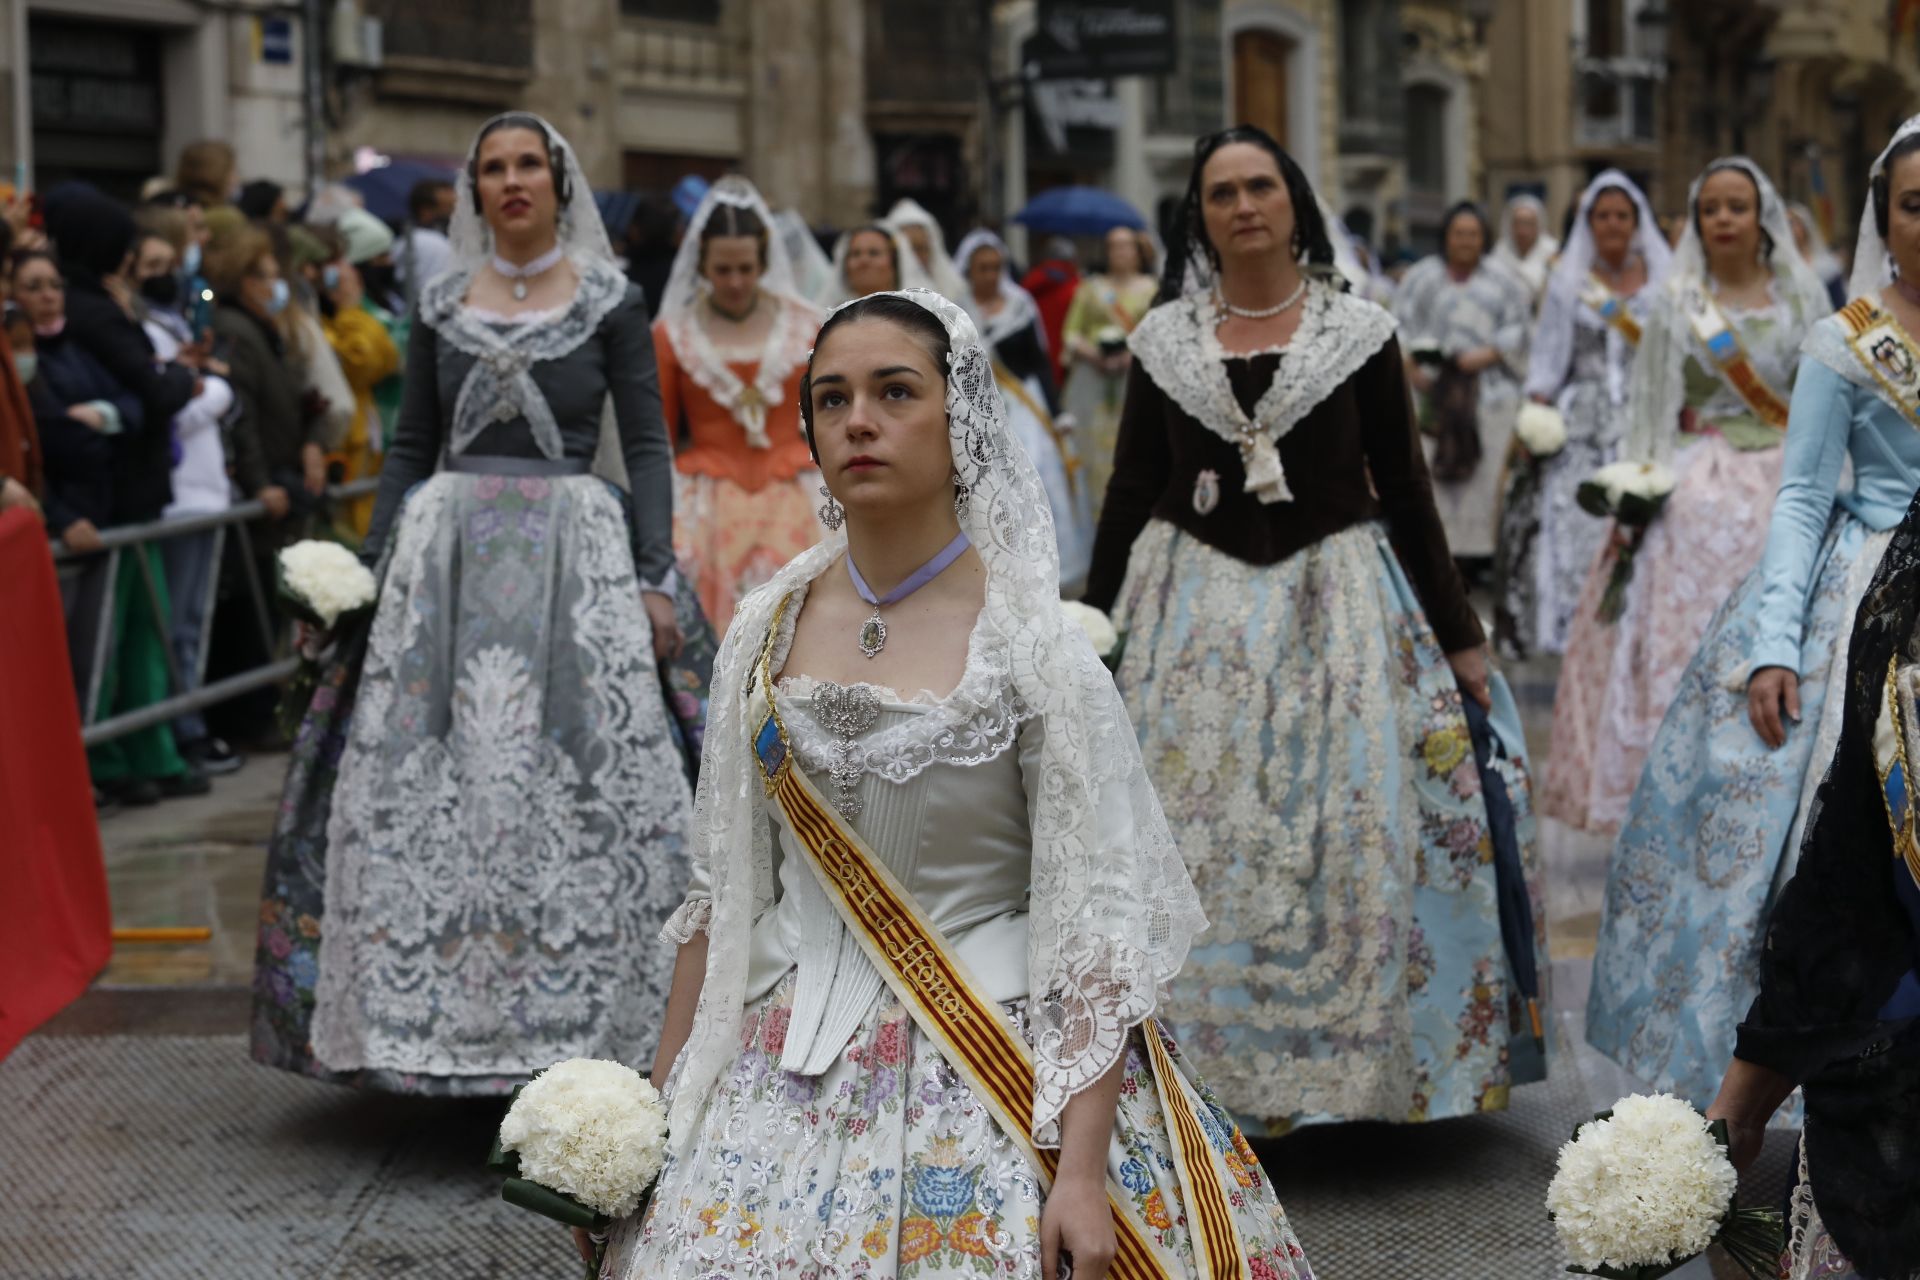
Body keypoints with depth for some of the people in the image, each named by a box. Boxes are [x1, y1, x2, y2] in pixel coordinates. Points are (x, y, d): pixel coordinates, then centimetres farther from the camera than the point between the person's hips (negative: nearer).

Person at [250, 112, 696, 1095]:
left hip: (572, 552, -3)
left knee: (570, 783, -5)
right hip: (448, 552, 3)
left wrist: (655, 578, -7)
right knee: (432, 787, 0)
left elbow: (646, 447, 1)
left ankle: (571, 1007, 4)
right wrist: (371, 565, 7)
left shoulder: (610, 303, 3)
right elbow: (411, 445, 14)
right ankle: (438, 1014, 9)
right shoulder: (442, 305, 11)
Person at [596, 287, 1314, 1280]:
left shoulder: (1029, 640, -10)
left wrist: (1083, 1170, -19)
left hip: (991, 1077, -4)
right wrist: (661, 1100, 7)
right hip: (785, 1079, 4)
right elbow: (721, 891, 10)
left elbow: (1100, 919, -13)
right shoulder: (768, 631, 3)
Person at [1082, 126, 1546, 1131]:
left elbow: (1405, 491, 6)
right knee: (1193, 845, -2)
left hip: (1336, 606, -1)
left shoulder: (1359, 333, 3)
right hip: (1195, 612, 1)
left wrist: (1459, 635, 4)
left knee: (1348, 842, -4)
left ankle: (1341, 1067, 6)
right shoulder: (1163, 338, 6)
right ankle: (1204, 1065, 7)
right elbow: (1129, 495, 10)